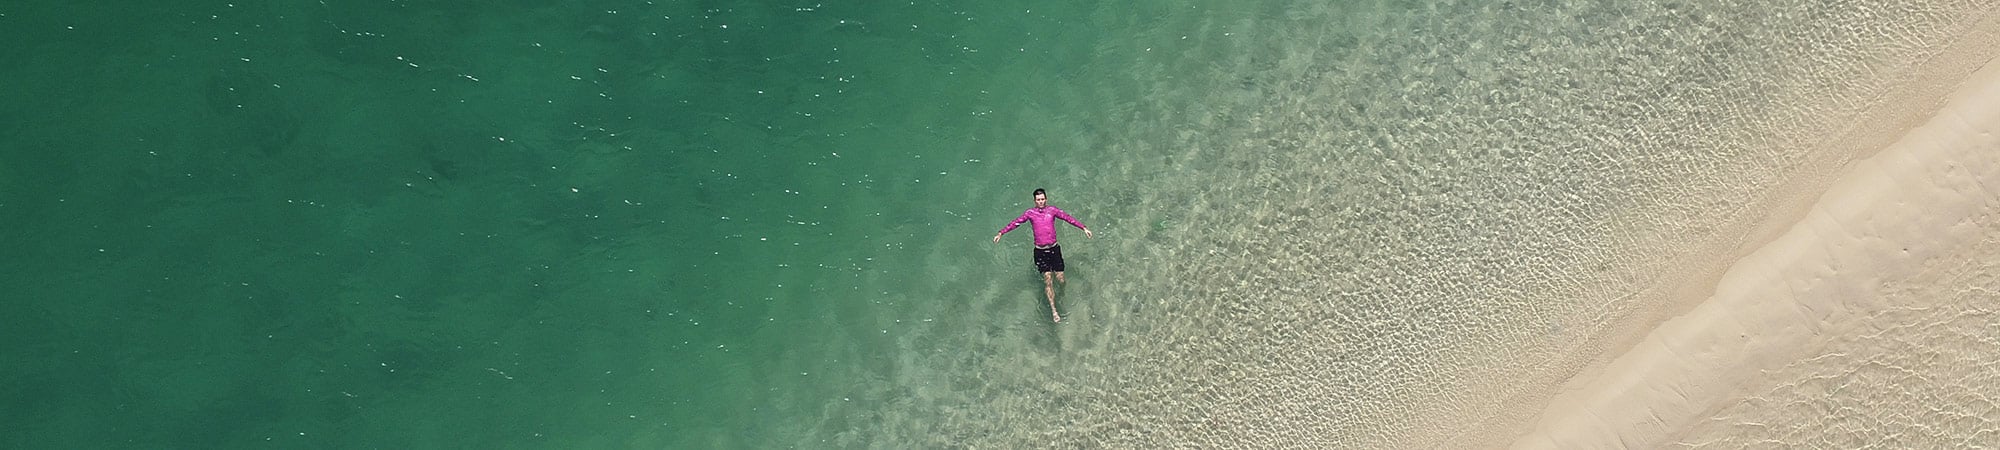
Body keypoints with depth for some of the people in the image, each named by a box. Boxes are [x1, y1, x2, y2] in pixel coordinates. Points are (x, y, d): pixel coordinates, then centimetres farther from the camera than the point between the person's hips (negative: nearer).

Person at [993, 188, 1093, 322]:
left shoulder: (1052, 210, 3)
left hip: (1054, 248, 1)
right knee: (1047, 278, -9)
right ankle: (1053, 310, -3)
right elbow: (1015, 223, -1)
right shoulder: (1030, 213, 1)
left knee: (1060, 279, 0)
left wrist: (1084, 228, -3)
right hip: (1040, 251, -1)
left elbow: (1068, 218, 2)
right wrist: (1001, 233, -9)